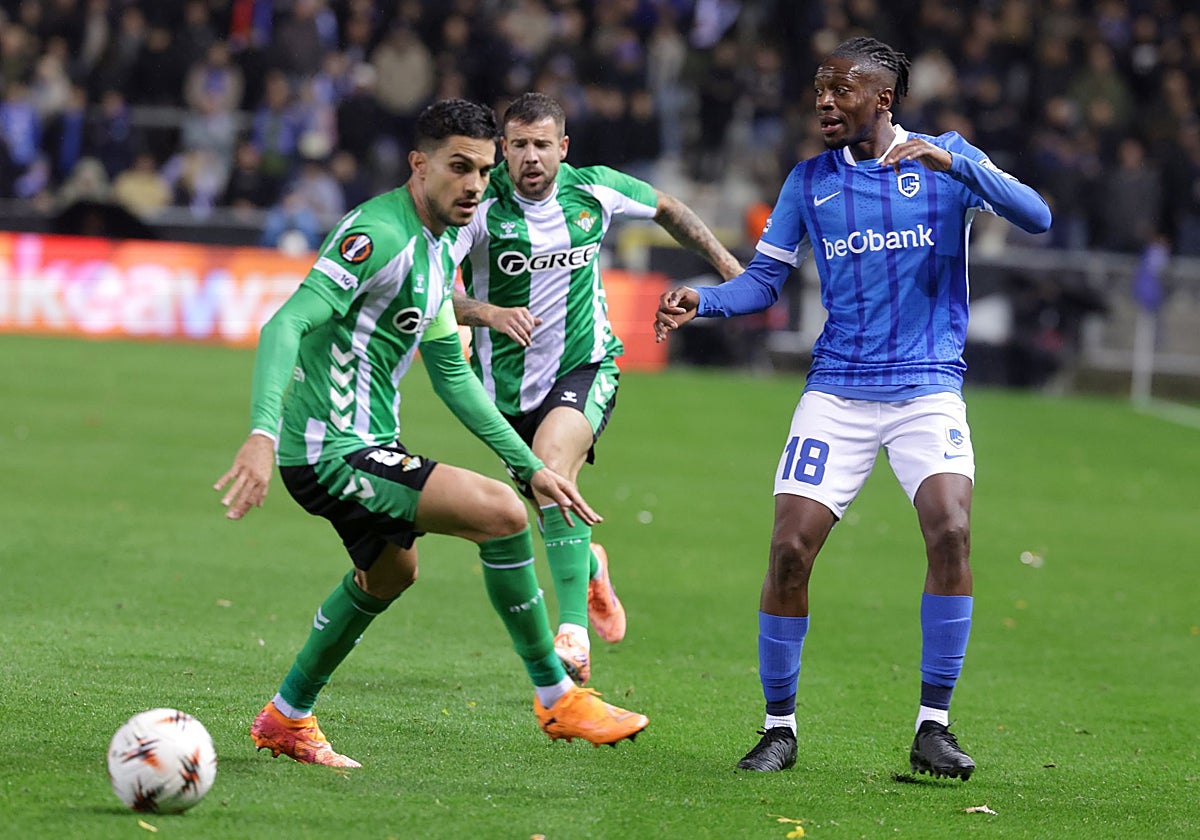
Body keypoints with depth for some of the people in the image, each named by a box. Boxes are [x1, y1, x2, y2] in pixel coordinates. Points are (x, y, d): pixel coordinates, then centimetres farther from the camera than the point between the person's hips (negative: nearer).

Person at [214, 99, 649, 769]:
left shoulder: (439, 248, 12)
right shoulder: (380, 233, -20)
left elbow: (452, 373, 21)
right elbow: (288, 324, -29)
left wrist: (531, 466, 19)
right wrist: (264, 434, -43)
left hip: (364, 445, 11)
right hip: (330, 453, -11)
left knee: (392, 570, 33)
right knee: (502, 513, -19)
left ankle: (286, 720, 46)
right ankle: (558, 700, -6)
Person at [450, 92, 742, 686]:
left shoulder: (594, 190, -5)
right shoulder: (482, 204, -15)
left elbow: (665, 208, 16)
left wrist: (726, 263, 13)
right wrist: (488, 313, -40)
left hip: (585, 367, -1)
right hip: (509, 381, 1)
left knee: (551, 458, -30)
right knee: (550, 506, 12)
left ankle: (573, 627, -34)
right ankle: (590, 568, 52)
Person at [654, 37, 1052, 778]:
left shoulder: (947, 159, 1)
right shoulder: (809, 181, 8)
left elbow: (1036, 218, -12)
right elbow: (764, 280, 10)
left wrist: (953, 163, -25)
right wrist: (702, 302, -10)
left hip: (928, 388, -2)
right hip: (837, 390, 2)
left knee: (951, 531, -22)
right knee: (790, 549, -9)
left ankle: (933, 727, -12)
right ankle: (780, 728, 7)